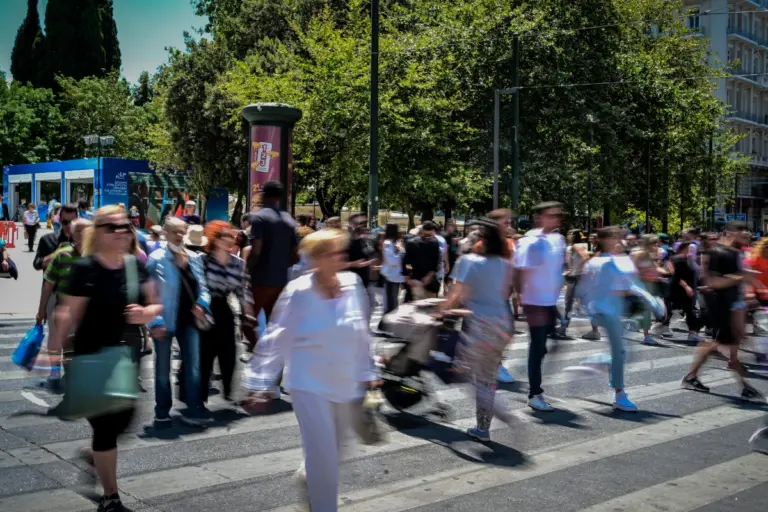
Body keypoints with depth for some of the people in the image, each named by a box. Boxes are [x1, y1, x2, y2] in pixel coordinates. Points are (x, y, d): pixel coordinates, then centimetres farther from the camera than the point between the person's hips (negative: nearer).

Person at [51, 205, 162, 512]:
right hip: (93, 357, -6)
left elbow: (155, 304, 9)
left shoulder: (136, 266, 3)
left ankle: (95, 453, 47)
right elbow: (69, 314, -17)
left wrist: (147, 312, -13)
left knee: (124, 418, 14)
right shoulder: (85, 268, -14)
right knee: (106, 423, -1)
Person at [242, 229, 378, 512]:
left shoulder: (353, 285, -5)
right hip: (309, 383, -5)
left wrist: (367, 373, 11)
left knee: (335, 445, 22)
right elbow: (276, 338, -11)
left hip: (346, 382, 5)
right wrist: (259, 381, -9)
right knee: (323, 452, -10)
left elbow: (361, 334, 6)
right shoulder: (297, 292, -17)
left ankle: (308, 473, 52)